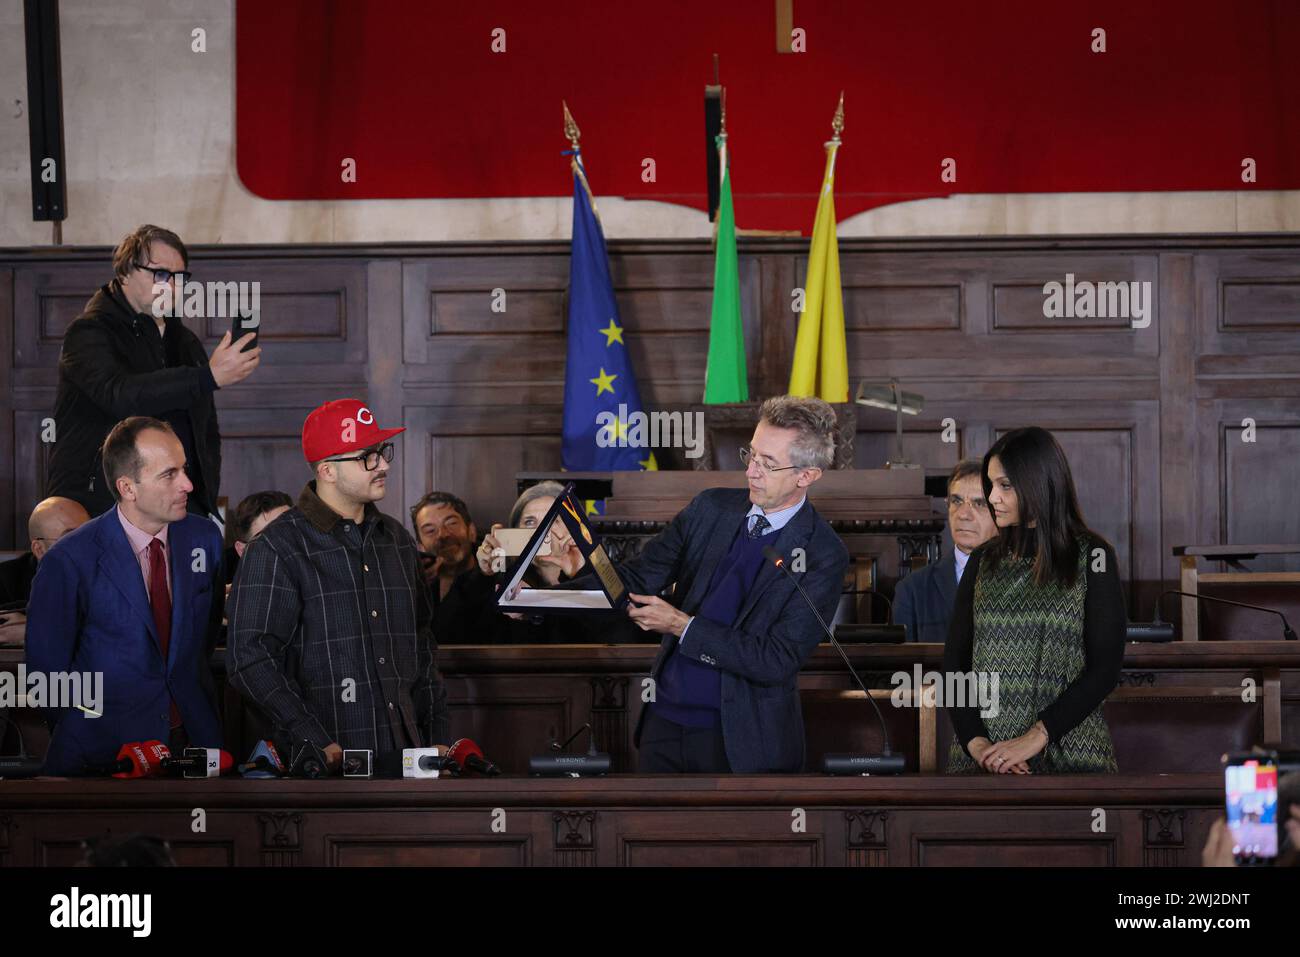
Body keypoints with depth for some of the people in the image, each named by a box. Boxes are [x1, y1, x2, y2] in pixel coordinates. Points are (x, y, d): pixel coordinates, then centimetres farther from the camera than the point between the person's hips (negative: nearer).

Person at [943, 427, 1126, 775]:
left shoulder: (1093, 556, -2)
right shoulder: (984, 560, 9)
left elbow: (1105, 668, -8)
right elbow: (954, 661, 6)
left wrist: (1034, 739, -16)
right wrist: (974, 741, -11)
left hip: (1068, 754, -3)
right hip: (981, 756, 3)